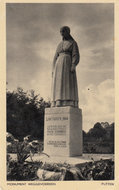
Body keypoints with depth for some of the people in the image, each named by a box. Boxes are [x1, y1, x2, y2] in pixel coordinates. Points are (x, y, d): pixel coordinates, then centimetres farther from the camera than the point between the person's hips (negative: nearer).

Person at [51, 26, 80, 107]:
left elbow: (76, 55, -4)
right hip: (59, 66, 5)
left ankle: (70, 106, -21)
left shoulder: (73, 43, 9)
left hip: (68, 65, -5)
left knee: (69, 86, -16)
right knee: (59, 87, -5)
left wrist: (73, 66, -20)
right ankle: (58, 105, -9)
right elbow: (56, 58, 19)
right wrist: (53, 70, 7)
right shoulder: (59, 45, 25)